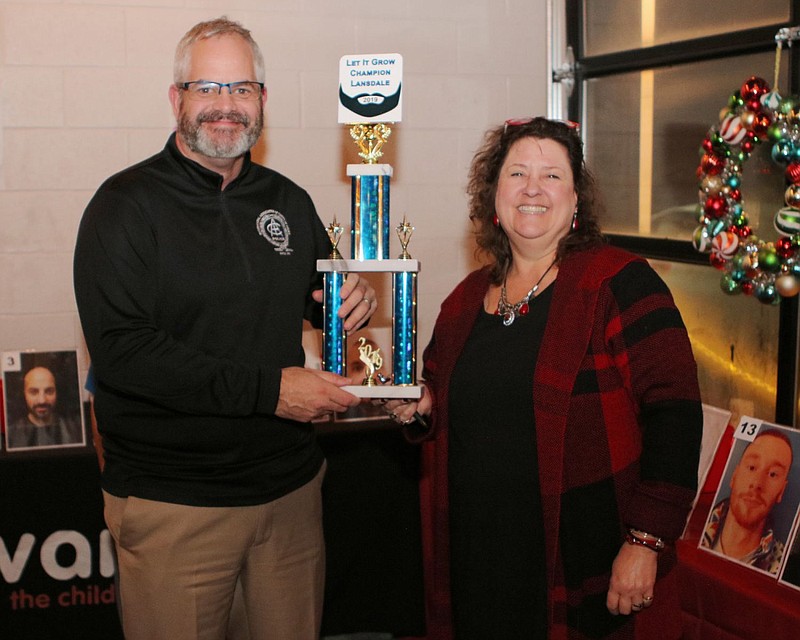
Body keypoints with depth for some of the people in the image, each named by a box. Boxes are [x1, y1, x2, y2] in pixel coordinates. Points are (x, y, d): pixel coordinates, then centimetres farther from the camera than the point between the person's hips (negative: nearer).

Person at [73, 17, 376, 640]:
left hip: (291, 485, 5)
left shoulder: (288, 201, 8)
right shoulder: (127, 204, -9)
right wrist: (267, 389, -23)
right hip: (174, 503, -5)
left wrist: (352, 301, -5)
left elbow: (322, 303, 21)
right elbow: (121, 351, -19)